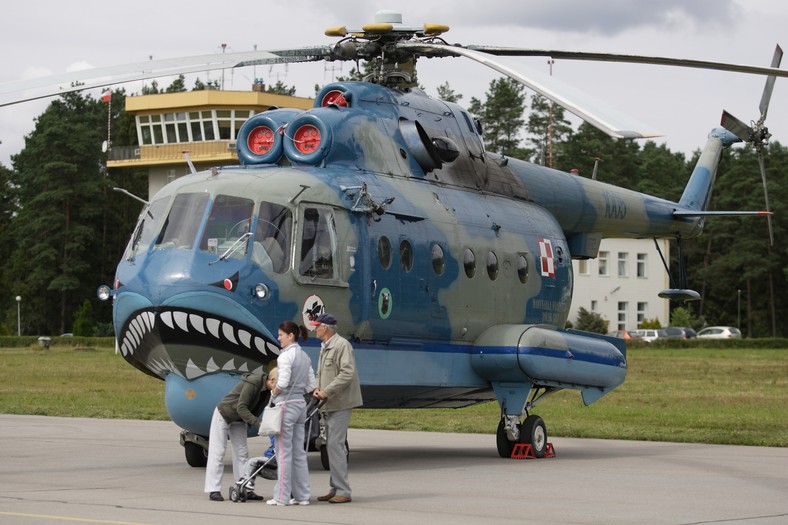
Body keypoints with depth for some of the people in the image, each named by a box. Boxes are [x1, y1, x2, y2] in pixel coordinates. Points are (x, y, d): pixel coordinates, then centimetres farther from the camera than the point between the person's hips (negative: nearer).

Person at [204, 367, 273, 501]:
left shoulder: (267, 390, -8)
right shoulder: (253, 383, -32)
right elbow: (241, 408, -33)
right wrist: (258, 423, -40)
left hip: (238, 420, 8)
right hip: (223, 415, -8)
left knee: (242, 453, 4)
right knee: (217, 452, -7)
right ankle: (214, 490, -6)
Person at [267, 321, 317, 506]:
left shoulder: (286, 356, -14)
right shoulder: (305, 357, 12)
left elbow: (282, 383, -23)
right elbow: (311, 385, 12)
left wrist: (273, 393, -5)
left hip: (286, 405, -8)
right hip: (301, 404, 8)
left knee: (284, 452, -3)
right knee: (299, 452, 11)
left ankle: (282, 496, -1)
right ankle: (302, 495, 13)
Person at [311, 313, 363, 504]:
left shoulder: (342, 345, -12)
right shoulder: (324, 348, 20)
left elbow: (347, 373, -20)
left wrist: (327, 391, -20)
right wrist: (317, 389, 3)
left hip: (340, 404, -10)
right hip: (329, 405, 10)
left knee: (335, 445, -13)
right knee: (333, 446, 11)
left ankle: (343, 491, -13)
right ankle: (336, 489, 16)